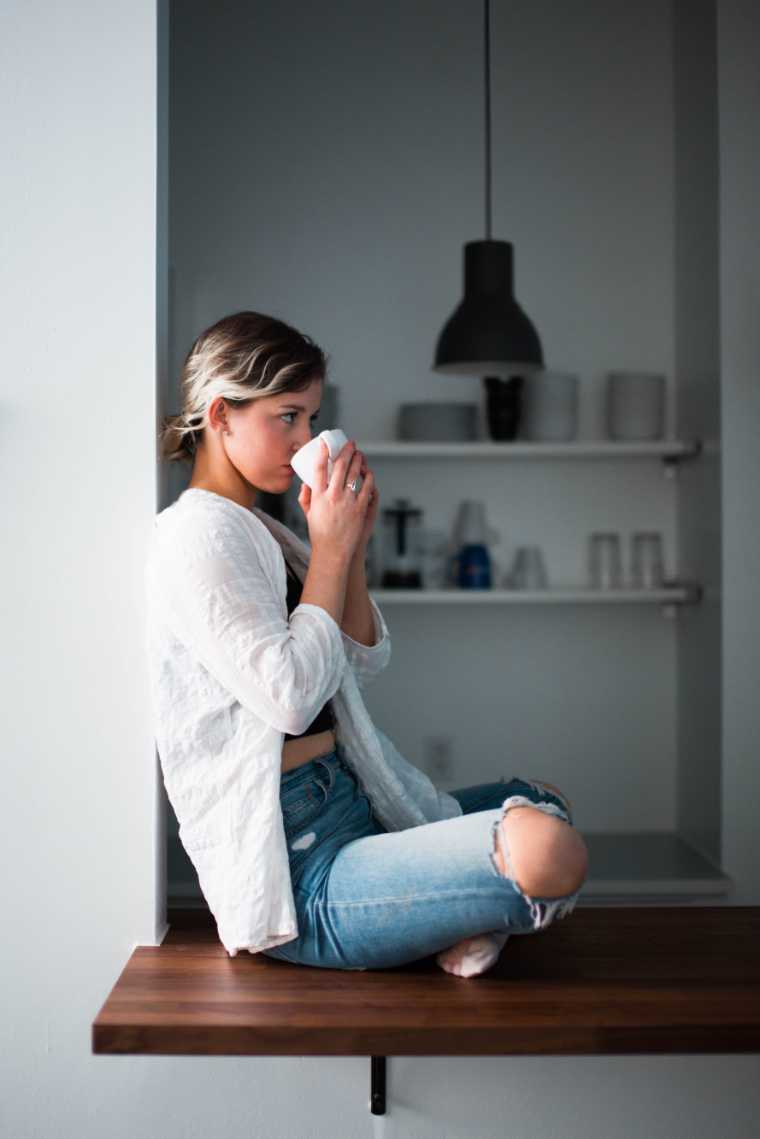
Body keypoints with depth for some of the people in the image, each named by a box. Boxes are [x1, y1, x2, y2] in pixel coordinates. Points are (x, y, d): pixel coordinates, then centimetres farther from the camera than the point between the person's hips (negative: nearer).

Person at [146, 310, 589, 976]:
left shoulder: (264, 532, 17)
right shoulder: (197, 534, -12)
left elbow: (364, 667, 17)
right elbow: (289, 695, -21)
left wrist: (354, 546, 3)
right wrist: (329, 550, -11)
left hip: (350, 808, 11)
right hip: (297, 871, -11)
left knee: (543, 802, 24)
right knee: (550, 855, -29)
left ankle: (459, 921, 1)